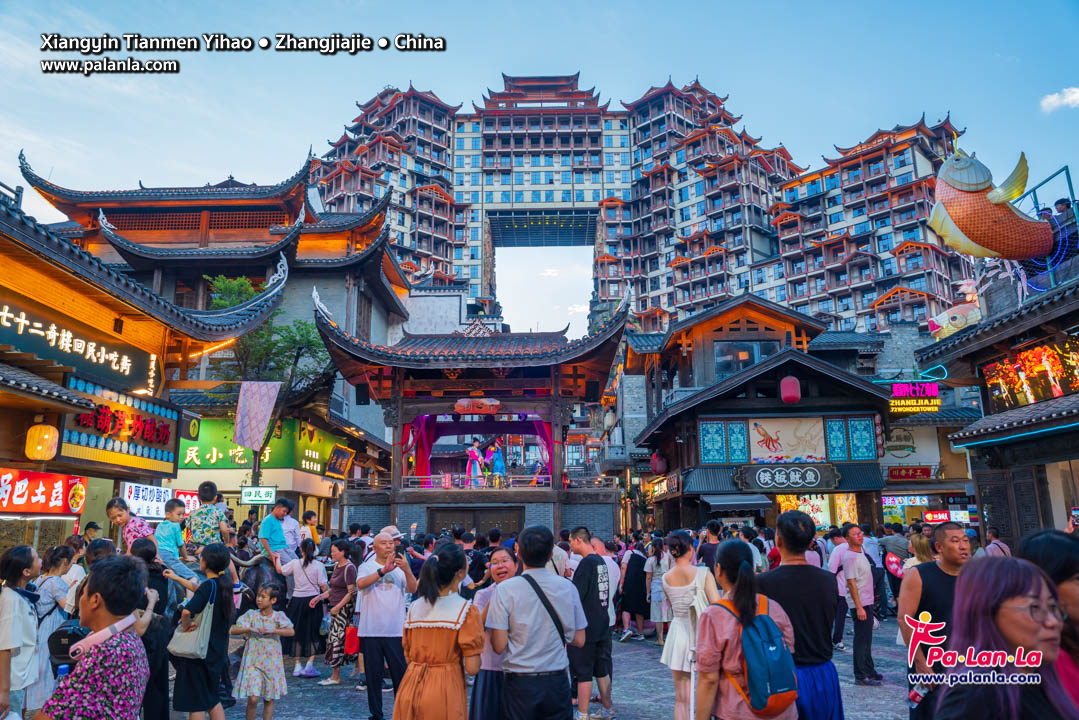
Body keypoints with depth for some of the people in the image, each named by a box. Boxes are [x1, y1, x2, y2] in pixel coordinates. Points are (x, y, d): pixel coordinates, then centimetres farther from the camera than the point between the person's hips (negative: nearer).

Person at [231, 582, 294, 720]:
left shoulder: (278, 616, -4)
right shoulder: (251, 615, -1)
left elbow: (291, 631, -17)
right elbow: (232, 630, -7)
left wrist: (272, 631, -27)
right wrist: (249, 628, -22)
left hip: (272, 662, 1)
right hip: (253, 661, 0)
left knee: (269, 699, 11)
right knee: (253, 698, -9)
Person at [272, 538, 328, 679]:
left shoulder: (294, 563, -3)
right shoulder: (319, 566, -9)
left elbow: (279, 569, 14)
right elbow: (324, 586, -8)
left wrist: (277, 558, 31)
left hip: (297, 600, 2)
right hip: (313, 601, -2)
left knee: (298, 632, 14)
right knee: (313, 634, 7)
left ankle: (297, 666, 19)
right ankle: (309, 666, -1)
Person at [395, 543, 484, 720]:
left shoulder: (414, 607, 2)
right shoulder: (466, 610, -13)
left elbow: (408, 658, 10)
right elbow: (472, 668, -13)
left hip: (411, 688, 5)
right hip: (444, 691, -5)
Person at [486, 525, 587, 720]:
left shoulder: (506, 590, -12)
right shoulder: (568, 587, -4)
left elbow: (499, 645, -13)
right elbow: (579, 641, 1)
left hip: (520, 683, -2)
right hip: (557, 682, 2)